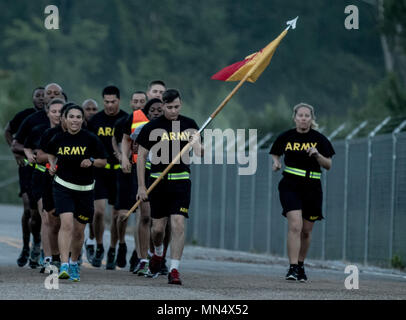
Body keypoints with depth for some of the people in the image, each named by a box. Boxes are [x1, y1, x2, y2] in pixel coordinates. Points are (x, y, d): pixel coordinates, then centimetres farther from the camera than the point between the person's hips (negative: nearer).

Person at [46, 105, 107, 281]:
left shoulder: (91, 139, -6)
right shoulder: (58, 138, -1)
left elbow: (103, 161, 2)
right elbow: (51, 153, 21)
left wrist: (91, 161, -17)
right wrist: (52, 165, 2)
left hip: (85, 189, 1)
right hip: (63, 186, -1)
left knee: (79, 230, 9)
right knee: (66, 223, -20)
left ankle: (74, 263, 33)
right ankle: (64, 265, -24)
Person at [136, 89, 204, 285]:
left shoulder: (189, 125, 4)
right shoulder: (151, 127, -1)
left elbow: (200, 153, 4)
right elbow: (141, 156, 4)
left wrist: (196, 145, -20)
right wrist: (141, 186, 0)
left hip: (181, 182, 0)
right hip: (158, 181, 0)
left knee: (178, 224, -11)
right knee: (158, 227, 6)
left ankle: (174, 270, -9)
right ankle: (158, 252, 39)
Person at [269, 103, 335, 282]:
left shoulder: (319, 139, 1)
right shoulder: (286, 137, 2)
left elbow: (328, 165, 1)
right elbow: (275, 154, 18)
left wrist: (317, 155, -17)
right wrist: (276, 163, -4)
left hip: (312, 188, 2)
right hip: (290, 186, -2)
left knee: (306, 231, 10)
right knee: (295, 225, -19)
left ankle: (301, 265, 31)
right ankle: (293, 268, -21)